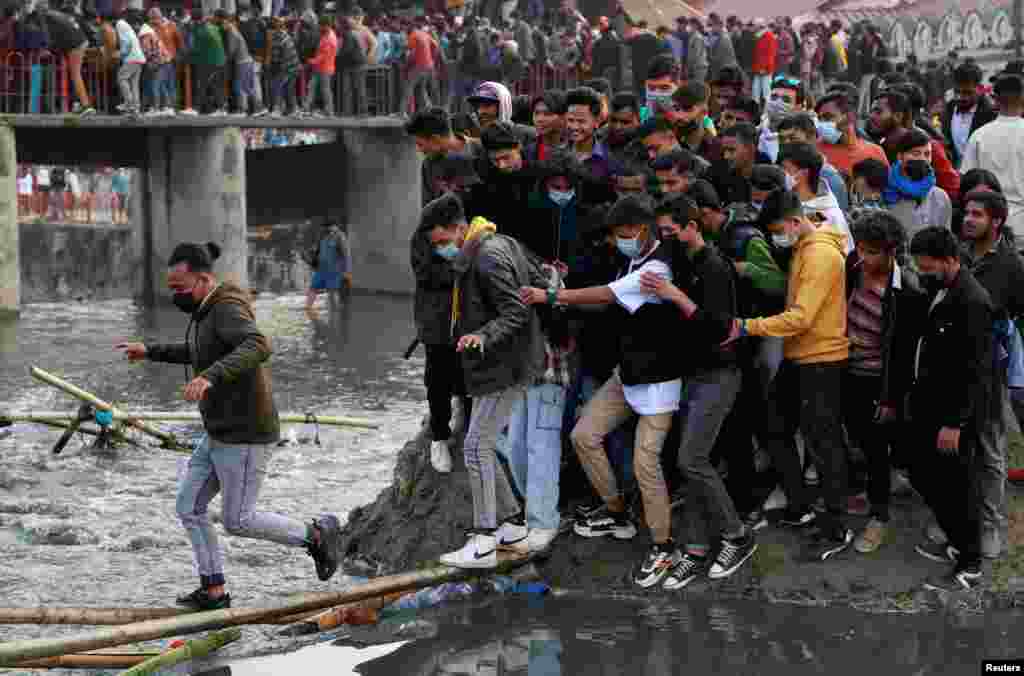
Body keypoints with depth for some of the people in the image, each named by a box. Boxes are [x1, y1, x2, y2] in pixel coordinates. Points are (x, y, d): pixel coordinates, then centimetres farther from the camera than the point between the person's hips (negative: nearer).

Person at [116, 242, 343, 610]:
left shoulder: (228, 311, -22)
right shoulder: (209, 310, 10)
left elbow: (258, 347, -42)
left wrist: (210, 378, -54)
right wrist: (151, 351, 30)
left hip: (246, 437, -10)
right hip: (223, 435, 10)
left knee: (238, 521, -1)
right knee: (189, 507, 8)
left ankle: (317, 534, 15)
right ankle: (213, 591, 14)